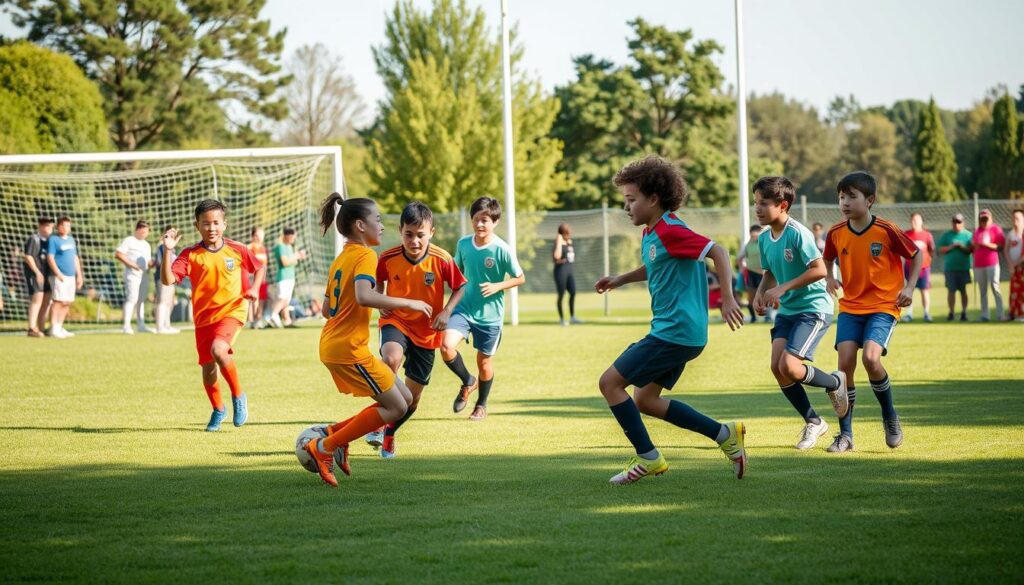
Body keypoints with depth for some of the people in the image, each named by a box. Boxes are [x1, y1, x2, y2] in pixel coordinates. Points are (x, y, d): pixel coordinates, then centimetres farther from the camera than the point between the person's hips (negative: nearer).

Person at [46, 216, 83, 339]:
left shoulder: (71, 240, 20)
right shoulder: (53, 239, -3)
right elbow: (50, 258, -11)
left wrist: (79, 275, 19)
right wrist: (58, 274, -18)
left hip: (71, 277, 8)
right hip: (59, 277, -8)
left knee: (67, 303, 7)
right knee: (58, 301, -11)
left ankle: (59, 328, 13)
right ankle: (53, 329, -11)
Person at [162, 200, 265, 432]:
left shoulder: (237, 250, -2)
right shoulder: (190, 255, -5)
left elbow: (259, 268, 17)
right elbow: (168, 279, -17)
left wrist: (254, 288, 0)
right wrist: (168, 251, -27)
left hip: (231, 311, -2)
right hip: (203, 317, 2)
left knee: (218, 350, -30)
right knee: (207, 368, 7)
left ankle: (238, 395, -7)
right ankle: (218, 410, 35)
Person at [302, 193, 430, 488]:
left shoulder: (340, 259, 17)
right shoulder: (365, 255, -12)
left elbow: (328, 308, 21)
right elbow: (363, 296, -29)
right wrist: (408, 303, -21)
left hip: (332, 345, 10)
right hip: (349, 349, -10)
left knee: (405, 398, 11)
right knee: (395, 407, -6)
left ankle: (337, 432, 9)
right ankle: (324, 448, -5)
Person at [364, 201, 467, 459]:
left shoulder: (442, 260, -16)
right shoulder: (388, 259, -13)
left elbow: (460, 287, -1)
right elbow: (378, 282, 9)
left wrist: (447, 311, -16)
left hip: (426, 331, 1)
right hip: (395, 321, -1)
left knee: (413, 395, 9)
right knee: (391, 359, -36)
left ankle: (389, 433, 38)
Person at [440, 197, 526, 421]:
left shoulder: (502, 250, -15)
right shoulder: (463, 244, -3)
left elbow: (520, 278, -5)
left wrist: (497, 286, -19)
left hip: (490, 314, -2)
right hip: (464, 308, 2)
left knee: (484, 361, 10)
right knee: (447, 346, -20)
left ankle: (481, 405, 36)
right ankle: (468, 382, 9)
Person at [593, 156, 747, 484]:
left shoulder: (670, 231, -16)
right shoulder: (651, 234, 14)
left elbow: (717, 252, -22)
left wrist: (727, 298, -29)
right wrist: (620, 280, 23)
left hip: (675, 331, -10)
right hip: (675, 331, 10)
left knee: (610, 382, -6)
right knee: (644, 400, 15)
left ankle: (647, 458, 0)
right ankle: (723, 435, 15)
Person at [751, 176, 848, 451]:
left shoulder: (798, 233, -19)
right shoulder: (764, 238, 5)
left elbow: (819, 270, -23)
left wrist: (782, 288, -23)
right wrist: (760, 292, 0)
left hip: (813, 308, -8)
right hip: (786, 310, 8)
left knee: (789, 366, -19)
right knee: (777, 367, -3)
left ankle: (835, 382, 12)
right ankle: (813, 422, 14)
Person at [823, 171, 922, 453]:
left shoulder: (886, 231, -12)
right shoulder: (836, 233, -1)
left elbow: (916, 254, 1)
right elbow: (828, 258, 20)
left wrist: (910, 287, -9)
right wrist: (829, 278, 2)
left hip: (883, 306, -4)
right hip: (850, 306, 4)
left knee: (871, 357, -24)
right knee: (845, 363, -10)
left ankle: (890, 417, 2)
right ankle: (845, 434, 1)